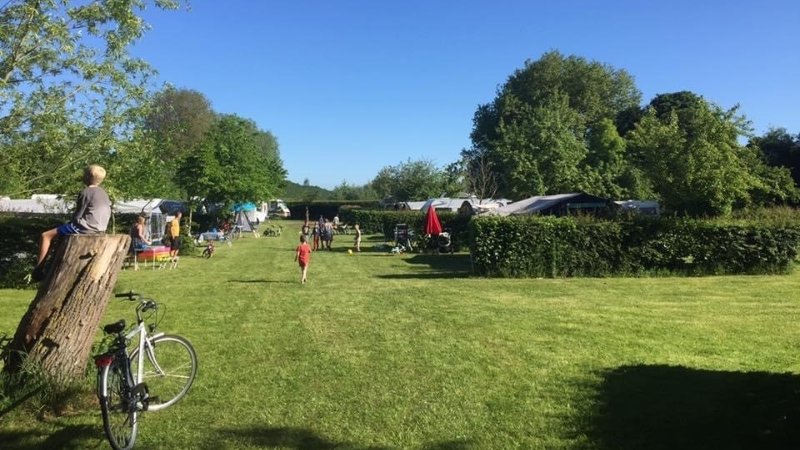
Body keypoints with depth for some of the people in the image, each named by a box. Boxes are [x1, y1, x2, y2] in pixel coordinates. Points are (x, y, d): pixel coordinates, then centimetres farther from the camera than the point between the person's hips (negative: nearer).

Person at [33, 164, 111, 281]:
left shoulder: (85, 192, -11)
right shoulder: (104, 193, 13)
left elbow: (77, 216, -11)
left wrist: (71, 222, 11)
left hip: (85, 227, -9)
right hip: (99, 229, 9)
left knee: (46, 236, 0)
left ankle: (38, 269, -4)